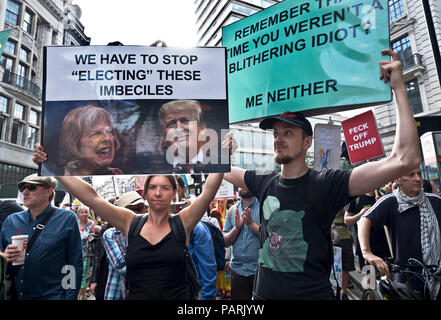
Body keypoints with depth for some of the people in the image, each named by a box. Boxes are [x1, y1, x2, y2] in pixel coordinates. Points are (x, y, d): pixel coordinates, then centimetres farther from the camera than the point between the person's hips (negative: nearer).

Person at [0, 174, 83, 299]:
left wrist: (70, 297, -16)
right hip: (15, 294, 5)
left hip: (52, 295, -4)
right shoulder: (11, 220, 3)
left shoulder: (67, 219, -10)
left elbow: (75, 265, -10)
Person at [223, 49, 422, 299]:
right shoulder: (264, 183, -2)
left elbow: (404, 160, -23)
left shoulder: (326, 184, -16)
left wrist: (399, 88, -22)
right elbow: (226, 170, 14)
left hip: (314, 293, -4)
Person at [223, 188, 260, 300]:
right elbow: (225, 242, 5)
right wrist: (237, 227, -11)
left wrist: (251, 223, -18)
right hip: (237, 269, 4)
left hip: (259, 269, -3)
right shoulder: (232, 210, 7)